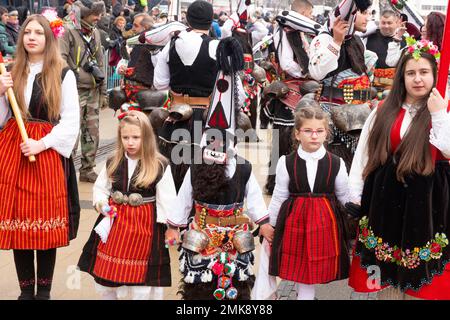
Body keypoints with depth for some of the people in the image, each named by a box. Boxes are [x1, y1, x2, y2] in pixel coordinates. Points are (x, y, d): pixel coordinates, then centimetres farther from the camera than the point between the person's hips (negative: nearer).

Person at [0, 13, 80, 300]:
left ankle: (44, 291, 13)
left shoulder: (63, 75, -1)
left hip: (48, 152, -4)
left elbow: (71, 121, -4)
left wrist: (41, 144, -14)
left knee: (45, 222, -1)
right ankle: (26, 290, 17)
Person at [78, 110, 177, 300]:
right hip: (114, 222, 4)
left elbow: (167, 201, -8)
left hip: (144, 227, -4)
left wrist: (168, 228, -7)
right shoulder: (113, 163, 0)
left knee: (141, 280, 7)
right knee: (104, 273, 16)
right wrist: (101, 203, -7)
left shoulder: (160, 166, -12)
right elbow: (100, 188, 12)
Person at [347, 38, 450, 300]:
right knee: (386, 267, 13)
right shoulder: (384, 111, 5)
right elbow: (364, 152, 7)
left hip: (425, 197, -3)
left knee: (419, 271, 5)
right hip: (385, 194, 3)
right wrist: (356, 195, 4)